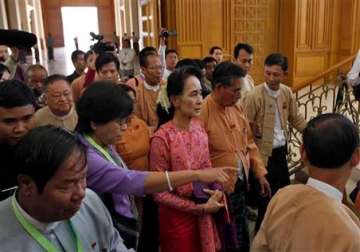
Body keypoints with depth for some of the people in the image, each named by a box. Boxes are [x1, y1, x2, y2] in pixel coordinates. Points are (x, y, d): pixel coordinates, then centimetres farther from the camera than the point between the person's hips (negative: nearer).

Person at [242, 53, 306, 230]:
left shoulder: (287, 93, 1)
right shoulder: (254, 96, -18)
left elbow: (296, 118, 13)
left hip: (281, 151, 7)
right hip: (263, 154, -6)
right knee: (266, 196, 6)